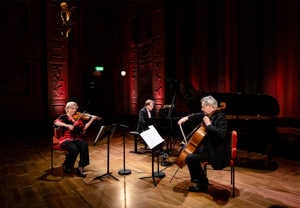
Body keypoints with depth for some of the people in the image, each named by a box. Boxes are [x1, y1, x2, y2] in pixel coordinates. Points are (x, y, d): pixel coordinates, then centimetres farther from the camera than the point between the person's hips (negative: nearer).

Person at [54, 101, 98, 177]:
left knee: (84, 144, -27)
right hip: (66, 139, -3)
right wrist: (67, 125, -32)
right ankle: (67, 166, -2)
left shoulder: (77, 118, 11)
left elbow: (84, 128, 3)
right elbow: (56, 122, -20)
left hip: (76, 139, 4)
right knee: (74, 149, -32)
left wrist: (92, 119, -2)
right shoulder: (64, 117, 1)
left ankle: (80, 168, -21)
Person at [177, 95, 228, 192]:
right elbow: (199, 116, 24)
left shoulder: (220, 118, -20)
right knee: (191, 152, 20)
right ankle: (201, 181, 29)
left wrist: (209, 125, -29)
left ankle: (202, 184, 2)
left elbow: (221, 134, -34)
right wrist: (187, 118, 12)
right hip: (208, 146, 10)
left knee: (190, 158, -18)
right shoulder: (208, 115, 5)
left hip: (216, 152, -10)